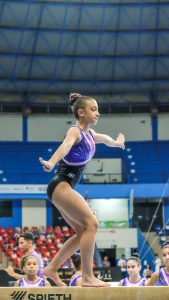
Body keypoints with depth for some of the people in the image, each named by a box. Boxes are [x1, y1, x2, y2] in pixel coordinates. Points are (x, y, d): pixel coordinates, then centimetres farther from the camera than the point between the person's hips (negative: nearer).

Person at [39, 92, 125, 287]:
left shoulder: (89, 134, 16)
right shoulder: (75, 131, -12)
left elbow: (103, 138, 41)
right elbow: (65, 146, -36)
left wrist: (116, 143, 62)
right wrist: (51, 163, -56)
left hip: (66, 188, 10)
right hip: (60, 185, -10)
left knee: (83, 232, 11)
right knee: (91, 224, -17)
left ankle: (51, 268, 18)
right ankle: (87, 277, -17)